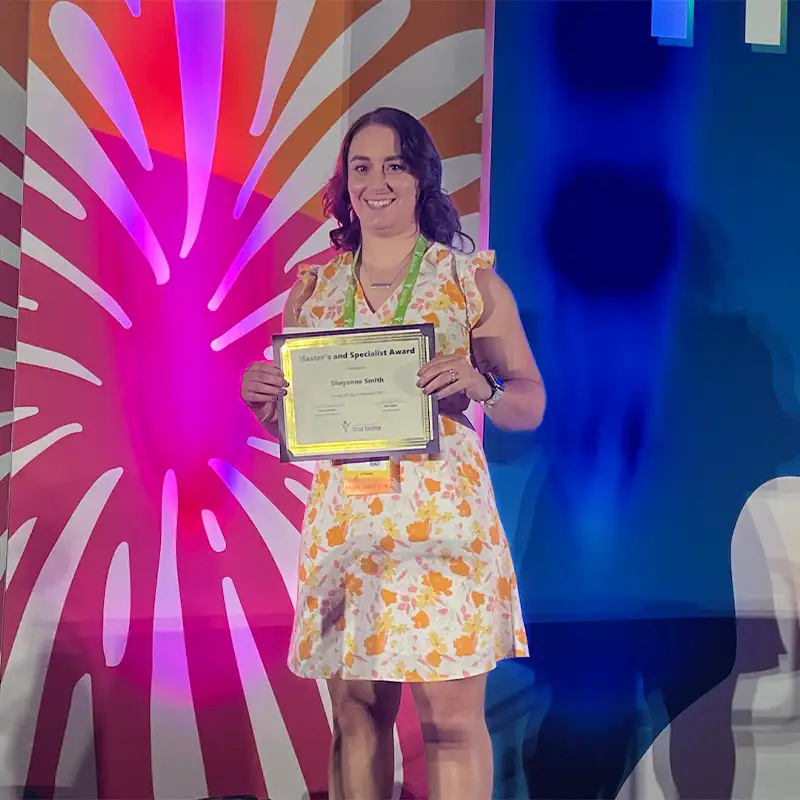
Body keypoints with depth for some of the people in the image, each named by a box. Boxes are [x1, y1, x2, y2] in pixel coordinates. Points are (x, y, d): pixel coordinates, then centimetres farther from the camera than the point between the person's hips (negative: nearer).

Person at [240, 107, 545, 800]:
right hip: (343, 521, 3)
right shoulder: (312, 289, 12)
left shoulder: (473, 281, 4)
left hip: (443, 515, -3)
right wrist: (261, 400, -5)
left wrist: (481, 386, -16)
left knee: (452, 717, -1)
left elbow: (531, 404, 4)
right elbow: (289, 424, 17)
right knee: (356, 711, 9)